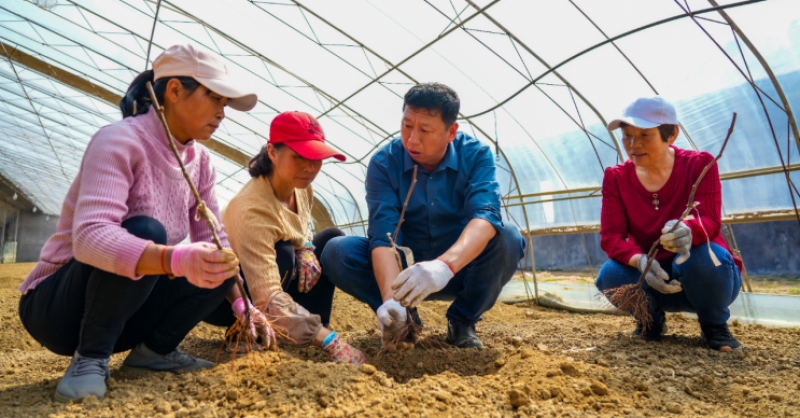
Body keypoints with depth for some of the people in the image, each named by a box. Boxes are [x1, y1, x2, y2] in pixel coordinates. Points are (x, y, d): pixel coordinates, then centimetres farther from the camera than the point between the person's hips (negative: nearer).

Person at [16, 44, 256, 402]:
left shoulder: (200, 160, 1)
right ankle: (90, 358, -14)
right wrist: (176, 259, -51)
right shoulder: (121, 141, -21)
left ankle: (154, 349, 5)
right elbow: (89, 237, -35)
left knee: (222, 269, -14)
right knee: (145, 231, -32)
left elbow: (213, 241, 3)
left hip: (126, 307, 6)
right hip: (54, 305, -6)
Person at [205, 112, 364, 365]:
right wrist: (331, 343, -46)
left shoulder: (301, 186, -11)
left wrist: (306, 249, -13)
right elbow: (267, 297, -42)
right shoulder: (252, 210, -36)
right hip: (224, 296, -8)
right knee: (281, 254, -34)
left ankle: (316, 329, -8)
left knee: (332, 239, -2)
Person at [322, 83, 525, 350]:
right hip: (402, 271, 1)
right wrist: (390, 300, -41)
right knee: (337, 252, -23)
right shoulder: (384, 163, -14)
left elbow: (486, 216, -32)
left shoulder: (475, 155, -15)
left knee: (509, 239, -30)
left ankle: (462, 321, -6)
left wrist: (445, 265, -51)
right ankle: (403, 315, -2)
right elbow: (383, 235, -24)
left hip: (461, 269, 0)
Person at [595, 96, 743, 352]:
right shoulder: (616, 178, -6)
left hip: (705, 276, -1)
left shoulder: (700, 165, -10)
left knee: (701, 254, -36)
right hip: (652, 280, 2)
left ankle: (714, 326, -3)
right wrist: (640, 260, -37)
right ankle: (651, 319, 6)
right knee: (610, 275, -29)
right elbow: (610, 236, -15)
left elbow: (709, 222, -24)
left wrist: (687, 231, -50)